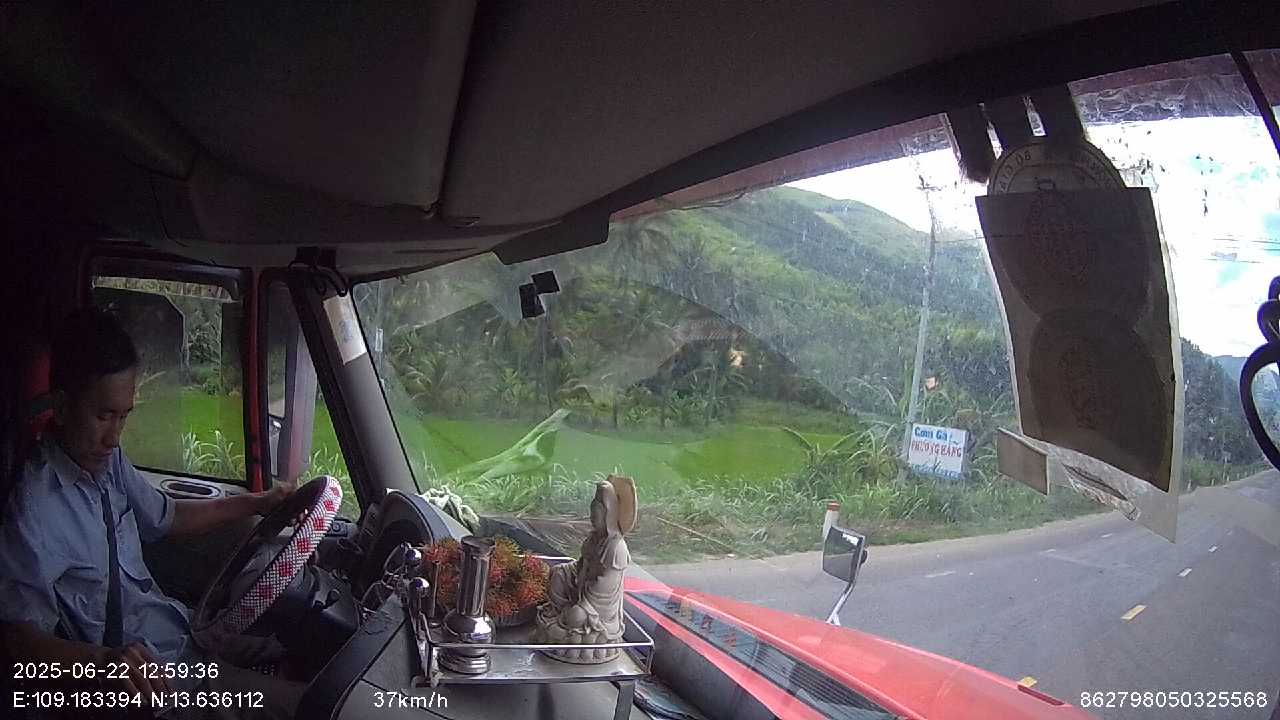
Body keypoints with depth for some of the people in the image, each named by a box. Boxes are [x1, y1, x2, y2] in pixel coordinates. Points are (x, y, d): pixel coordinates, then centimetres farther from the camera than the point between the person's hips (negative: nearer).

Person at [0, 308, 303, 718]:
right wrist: (103, 661, -38)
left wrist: (256, 503, 18)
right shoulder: (34, 507, -21)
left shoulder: (110, 461, 3)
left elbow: (166, 517, 22)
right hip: (143, 671, -8)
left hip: (179, 628, 8)